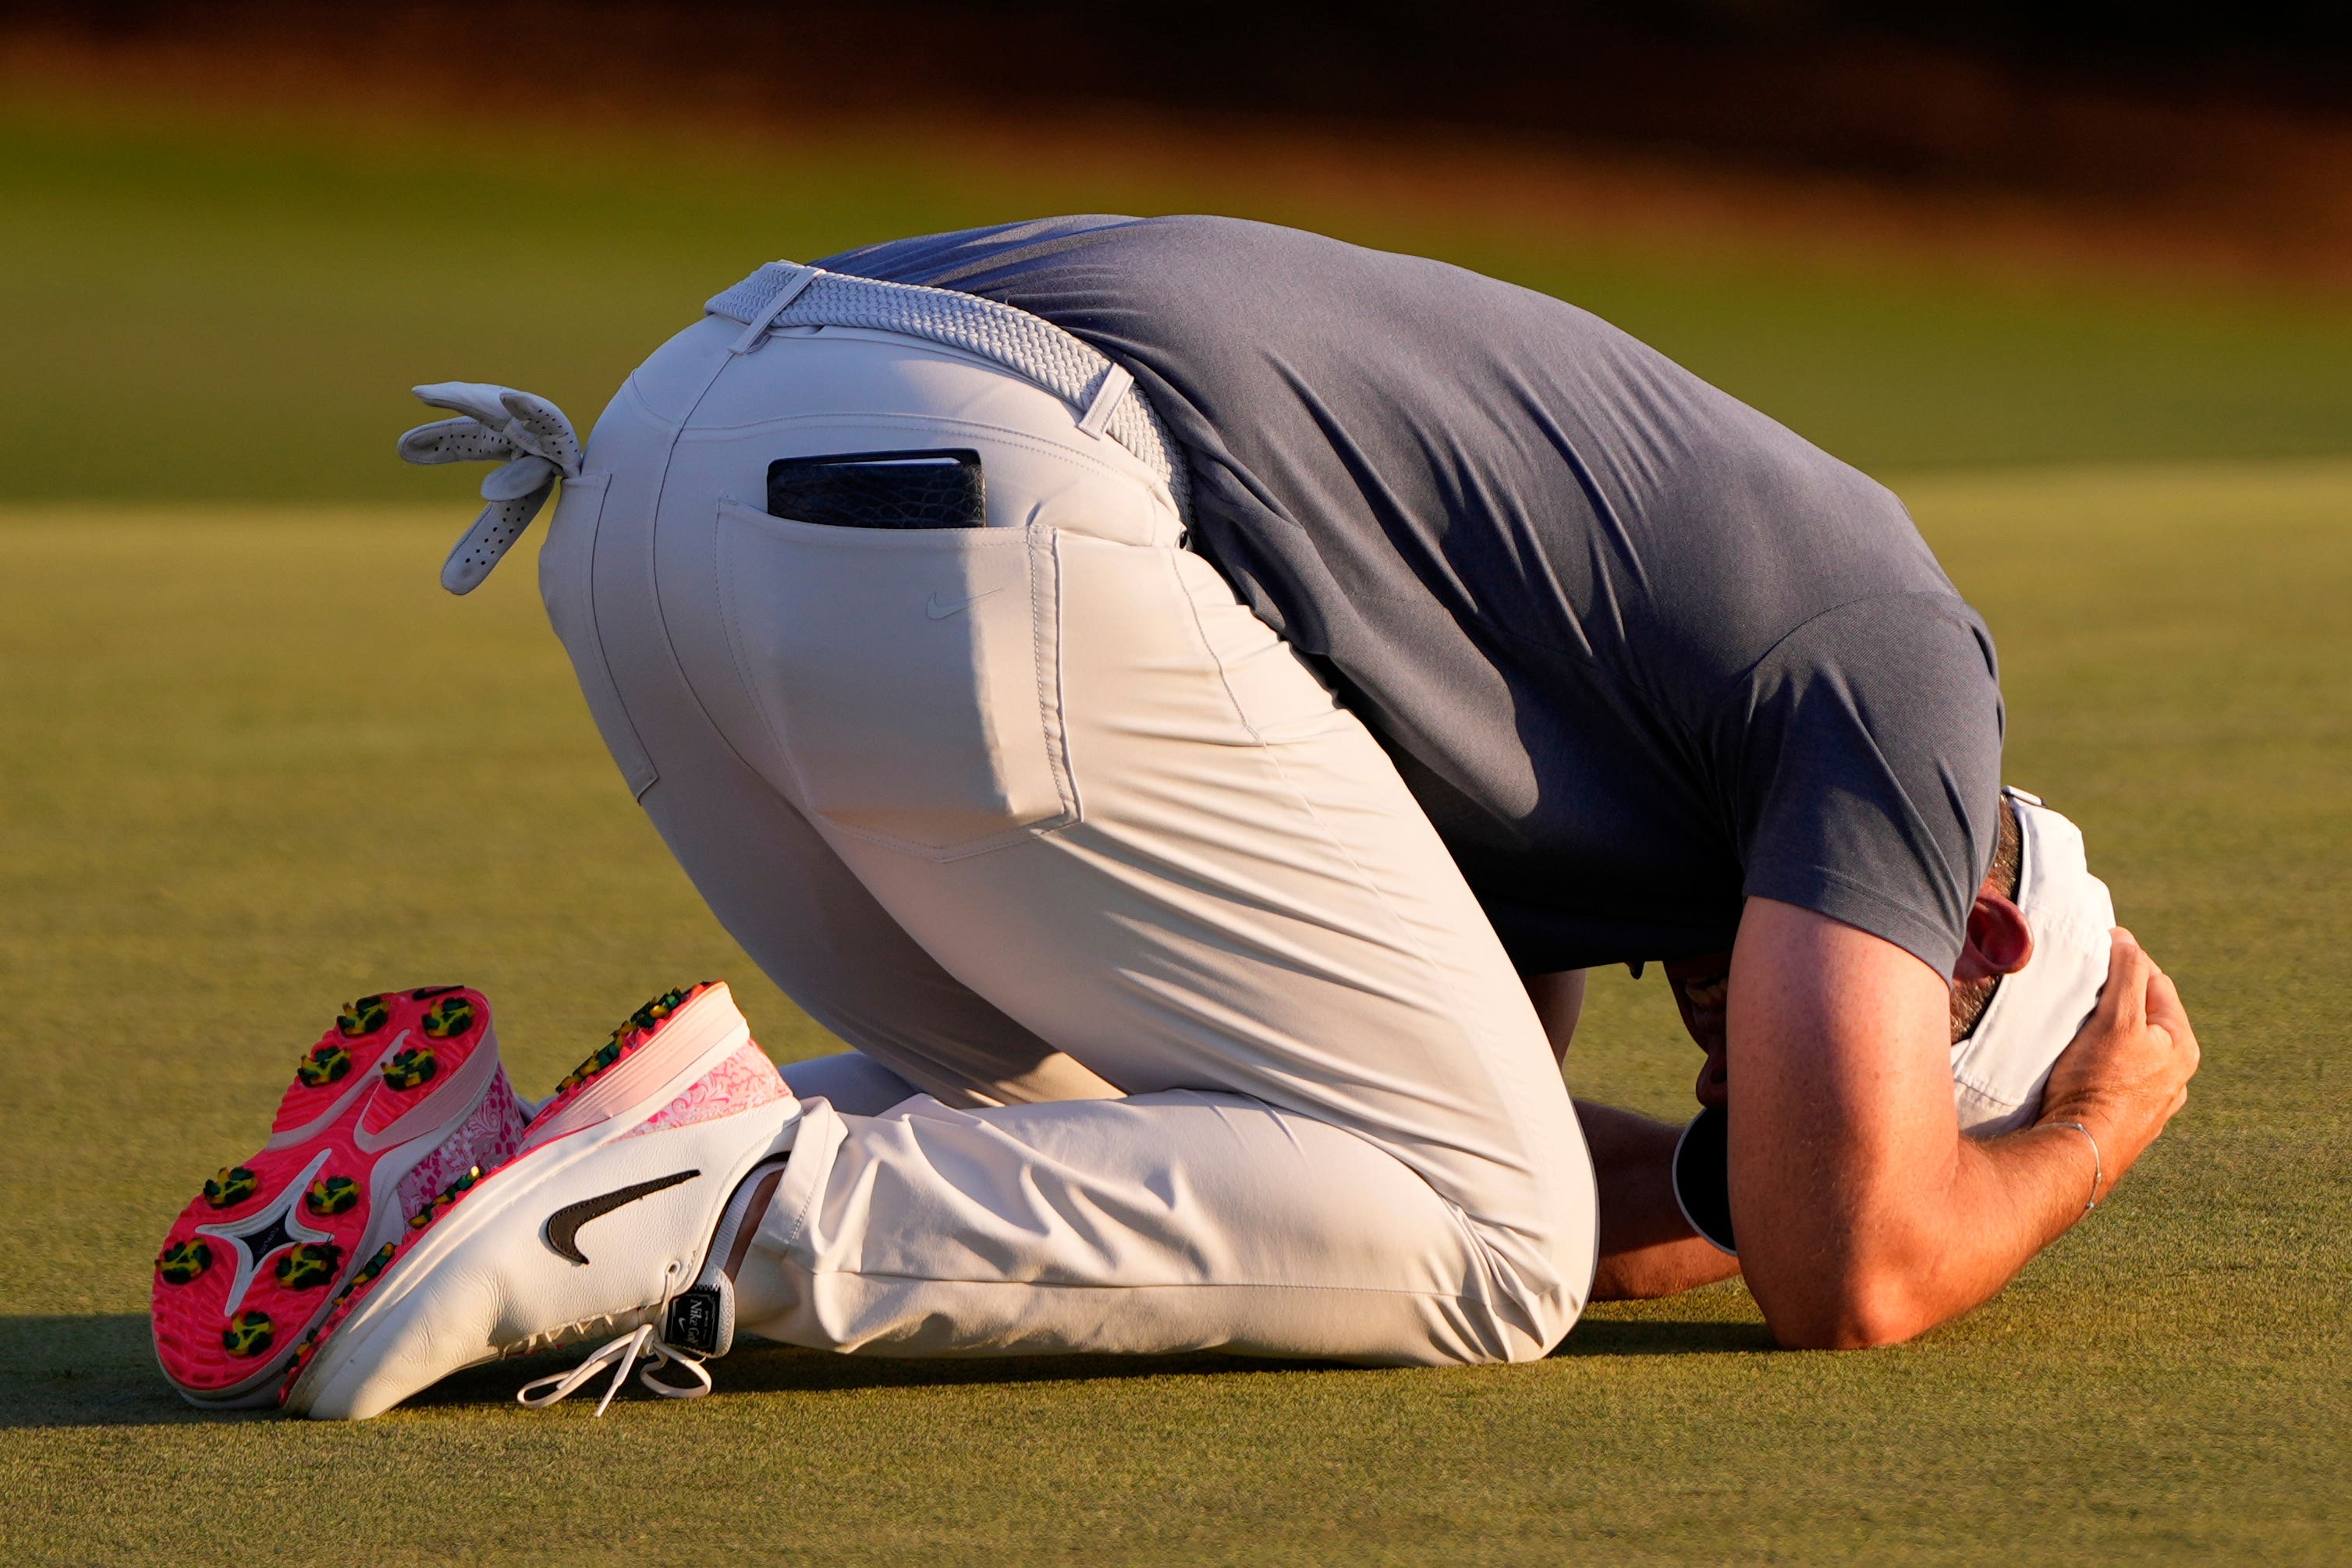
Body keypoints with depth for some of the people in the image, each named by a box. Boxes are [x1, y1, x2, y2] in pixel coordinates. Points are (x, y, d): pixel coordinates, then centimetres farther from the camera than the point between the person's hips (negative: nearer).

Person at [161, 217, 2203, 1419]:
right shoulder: (1900, 669, 11)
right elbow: (1849, 1279, 3)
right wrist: (2083, 1149, 22)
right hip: (994, 525, -9)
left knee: (1103, 1140, 27)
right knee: (1488, 1241, 1)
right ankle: (726, 1225, -15)